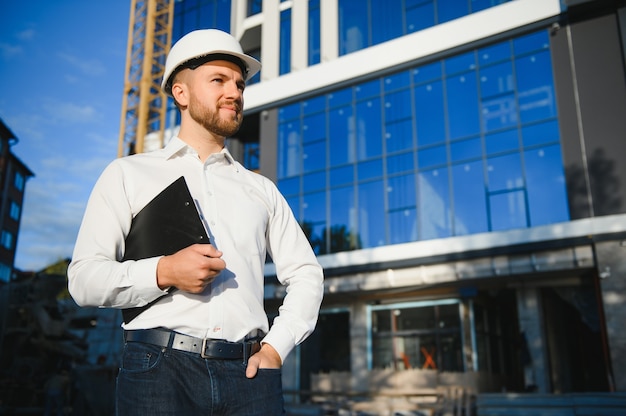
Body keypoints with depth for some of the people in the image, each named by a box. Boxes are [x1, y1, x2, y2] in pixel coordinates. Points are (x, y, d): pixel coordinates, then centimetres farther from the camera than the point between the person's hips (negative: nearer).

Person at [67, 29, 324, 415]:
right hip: (161, 368, -2)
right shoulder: (128, 174, 11)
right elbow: (84, 278, 3)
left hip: (248, 372, 2)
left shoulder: (261, 189, 19)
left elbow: (306, 274, 16)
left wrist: (277, 345, 2)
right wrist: (163, 272, -14)